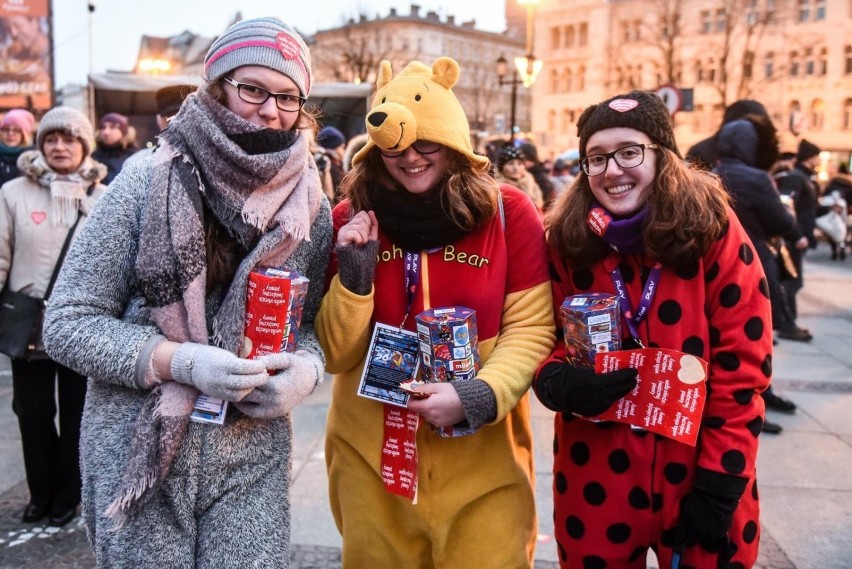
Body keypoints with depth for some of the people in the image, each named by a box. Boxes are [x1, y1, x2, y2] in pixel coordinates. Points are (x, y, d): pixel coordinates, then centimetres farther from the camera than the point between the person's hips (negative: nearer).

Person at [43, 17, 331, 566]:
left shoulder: (312, 208, 1)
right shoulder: (148, 180, -10)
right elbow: (68, 323, -8)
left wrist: (305, 368, -14)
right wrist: (182, 361, -21)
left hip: (254, 458, 2)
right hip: (137, 452, -2)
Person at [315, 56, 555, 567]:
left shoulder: (510, 213, -6)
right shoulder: (351, 219, -2)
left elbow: (531, 329, -7)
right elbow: (336, 354, -2)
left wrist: (479, 396, -21)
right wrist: (355, 271, -16)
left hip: (481, 454, -1)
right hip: (371, 452, 2)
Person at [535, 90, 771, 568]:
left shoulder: (714, 231, -9)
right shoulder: (567, 242, -4)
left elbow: (742, 367, -8)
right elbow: (547, 342, 4)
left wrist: (720, 485, -10)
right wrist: (561, 382, -19)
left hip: (698, 472, -1)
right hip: (597, 477, 2)